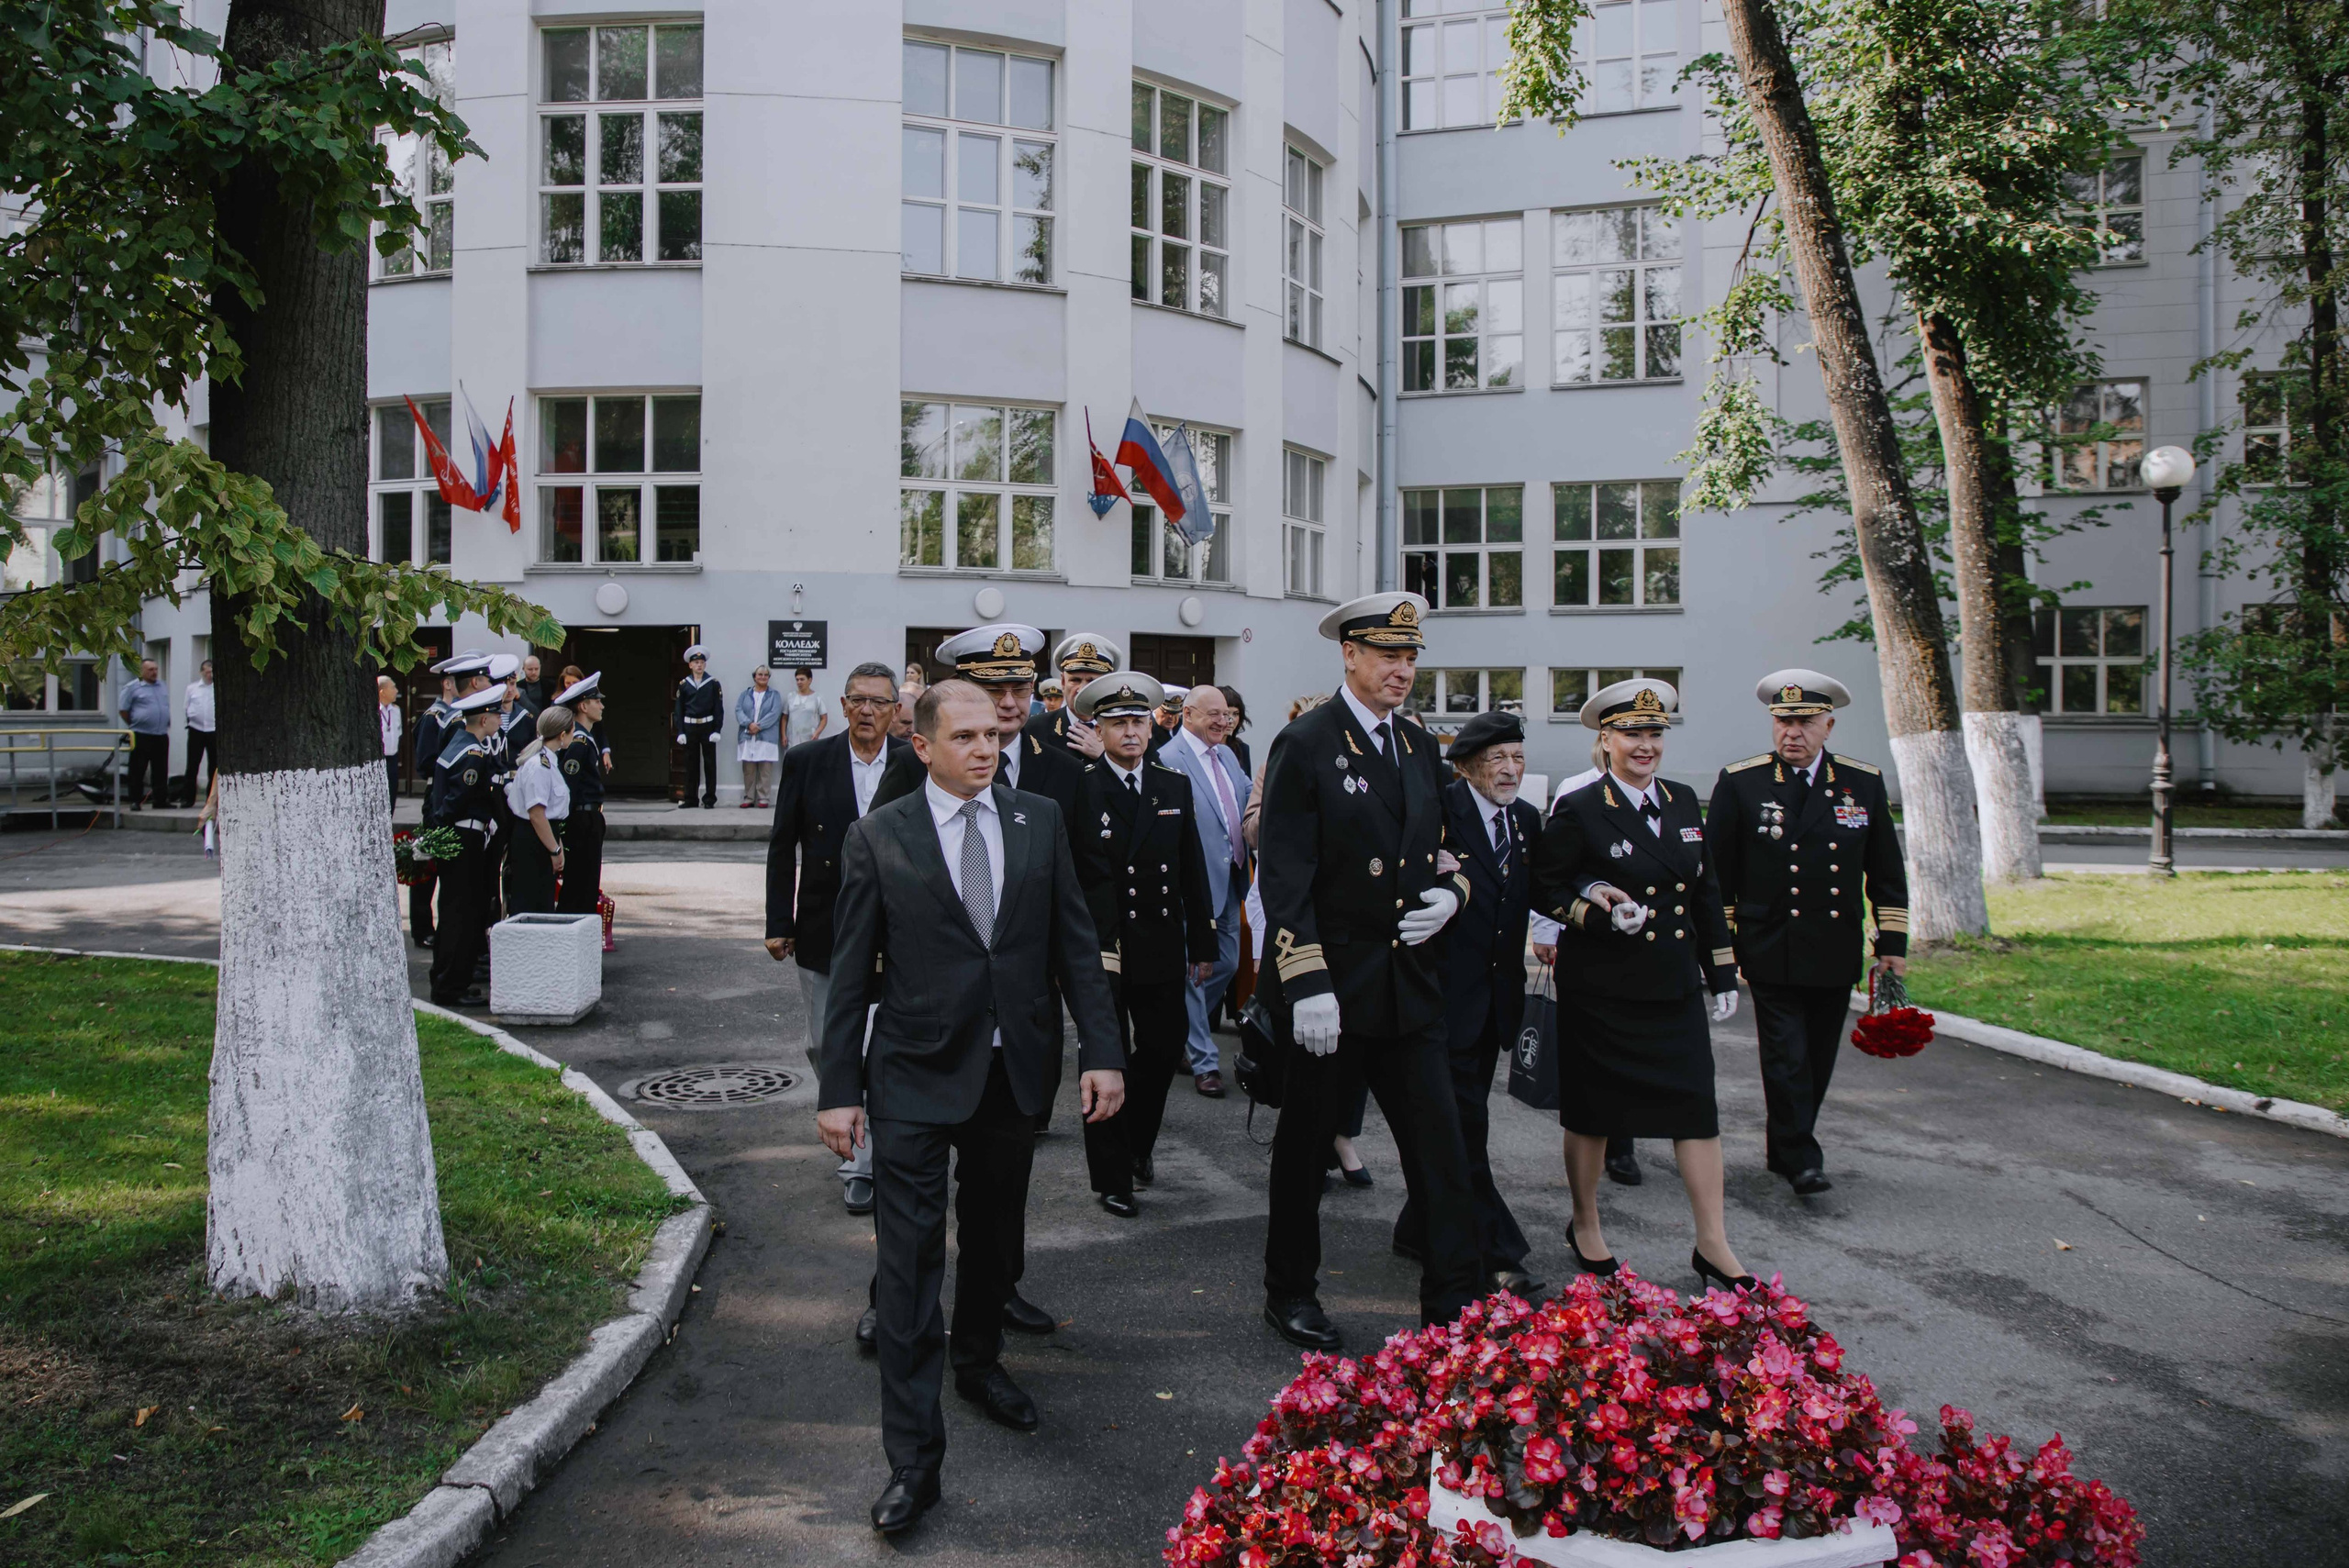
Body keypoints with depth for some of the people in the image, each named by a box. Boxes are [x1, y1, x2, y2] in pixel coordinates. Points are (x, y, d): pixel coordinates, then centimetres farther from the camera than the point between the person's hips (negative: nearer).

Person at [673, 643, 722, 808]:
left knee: (710, 763, 2)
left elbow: (718, 709, -2)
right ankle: (690, 799, 12)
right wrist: (680, 731, -3)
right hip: (689, 727, 2)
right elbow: (678, 710, 4)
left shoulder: (713, 684, 0)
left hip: (707, 726, -1)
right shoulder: (683, 684, 4)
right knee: (691, 763, 6)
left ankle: (709, 799, 7)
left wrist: (717, 730, -9)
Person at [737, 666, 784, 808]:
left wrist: (759, 726, -14)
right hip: (747, 737, 2)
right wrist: (749, 724, -16)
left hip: (766, 738, -2)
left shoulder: (774, 695, 10)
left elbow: (775, 713, -4)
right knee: (748, 770, 2)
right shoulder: (745, 695, 15)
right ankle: (748, 798, 7)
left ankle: (764, 798, -2)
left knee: (765, 770, -5)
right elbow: (738, 711, 2)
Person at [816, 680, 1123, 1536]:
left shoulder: (1040, 820, 2)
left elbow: (1076, 944, 3)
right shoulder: (878, 837, -4)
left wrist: (1101, 1051, -4)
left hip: (1015, 1069, 3)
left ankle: (978, 1363, 45)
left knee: (995, 1235, 19)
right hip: (916, 1074, -3)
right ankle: (914, 1457, 5)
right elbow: (851, 971, -3)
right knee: (910, 1258, -3)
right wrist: (839, 1088, -5)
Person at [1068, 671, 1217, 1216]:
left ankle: (1139, 1143, 37)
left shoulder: (1175, 785, 8)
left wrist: (1203, 942, 9)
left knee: (1164, 1050, 11)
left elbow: (1193, 870, 10)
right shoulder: (1078, 787, -6)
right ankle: (1111, 1177, 16)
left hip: (1161, 945, 4)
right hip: (1098, 948, -4)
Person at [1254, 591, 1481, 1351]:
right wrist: (1308, 984, -19)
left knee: (1441, 1150, 3)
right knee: (1306, 1145, 10)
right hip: (1332, 986, -5)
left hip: (1409, 981, 5)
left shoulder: (1421, 747, 10)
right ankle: (1291, 1295, 28)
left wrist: (1448, 892, 0)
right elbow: (1286, 876, -14)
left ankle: (1453, 1308, 14)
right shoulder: (1305, 745, -10)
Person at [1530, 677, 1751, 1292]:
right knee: (1592, 1109, 7)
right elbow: (1546, 890, -4)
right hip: (1600, 989, -4)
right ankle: (1585, 1227, 26)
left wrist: (1722, 975, 13)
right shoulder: (1579, 810, -7)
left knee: (1697, 1105, 2)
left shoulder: (1683, 801, 9)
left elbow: (1706, 893, 14)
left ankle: (1712, 1245, 11)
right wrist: (1600, 910, -21)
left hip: (1674, 987, 5)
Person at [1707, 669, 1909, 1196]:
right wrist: (1720, 946, -2)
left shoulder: (1865, 783, 5)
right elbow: (1717, 872, 0)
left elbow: (1887, 873, 11)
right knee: (1786, 1058, -7)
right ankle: (1800, 1159, 2)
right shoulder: (1740, 782, -2)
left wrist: (1892, 944, 7)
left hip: (1837, 954, 3)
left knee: (1818, 1060, 10)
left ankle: (1784, 1148, 26)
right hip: (1771, 951, -3)